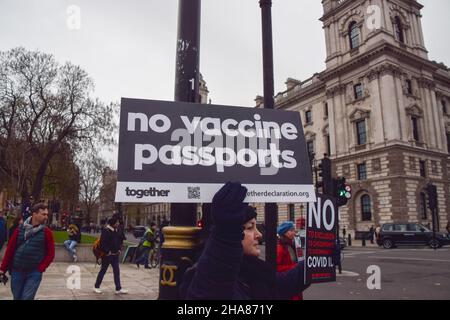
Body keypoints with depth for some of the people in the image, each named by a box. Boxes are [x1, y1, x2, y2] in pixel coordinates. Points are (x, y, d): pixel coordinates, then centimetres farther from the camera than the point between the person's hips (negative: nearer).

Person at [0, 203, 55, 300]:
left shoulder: (46, 232, -4)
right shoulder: (20, 229, 1)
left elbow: (50, 254, -2)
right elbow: (10, 249, 4)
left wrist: (40, 269, -8)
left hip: (34, 273, -2)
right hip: (17, 271, 3)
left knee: (27, 298, -4)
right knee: (17, 297, 15)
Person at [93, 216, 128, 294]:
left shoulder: (118, 230, 6)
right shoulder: (106, 231, -15)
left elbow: (121, 240, 19)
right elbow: (102, 242, -20)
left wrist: (119, 249, 10)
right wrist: (107, 251, -18)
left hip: (115, 254, 7)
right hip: (107, 255, -7)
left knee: (116, 271, 6)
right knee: (103, 270, 6)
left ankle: (118, 289, 10)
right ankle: (96, 287, 23)